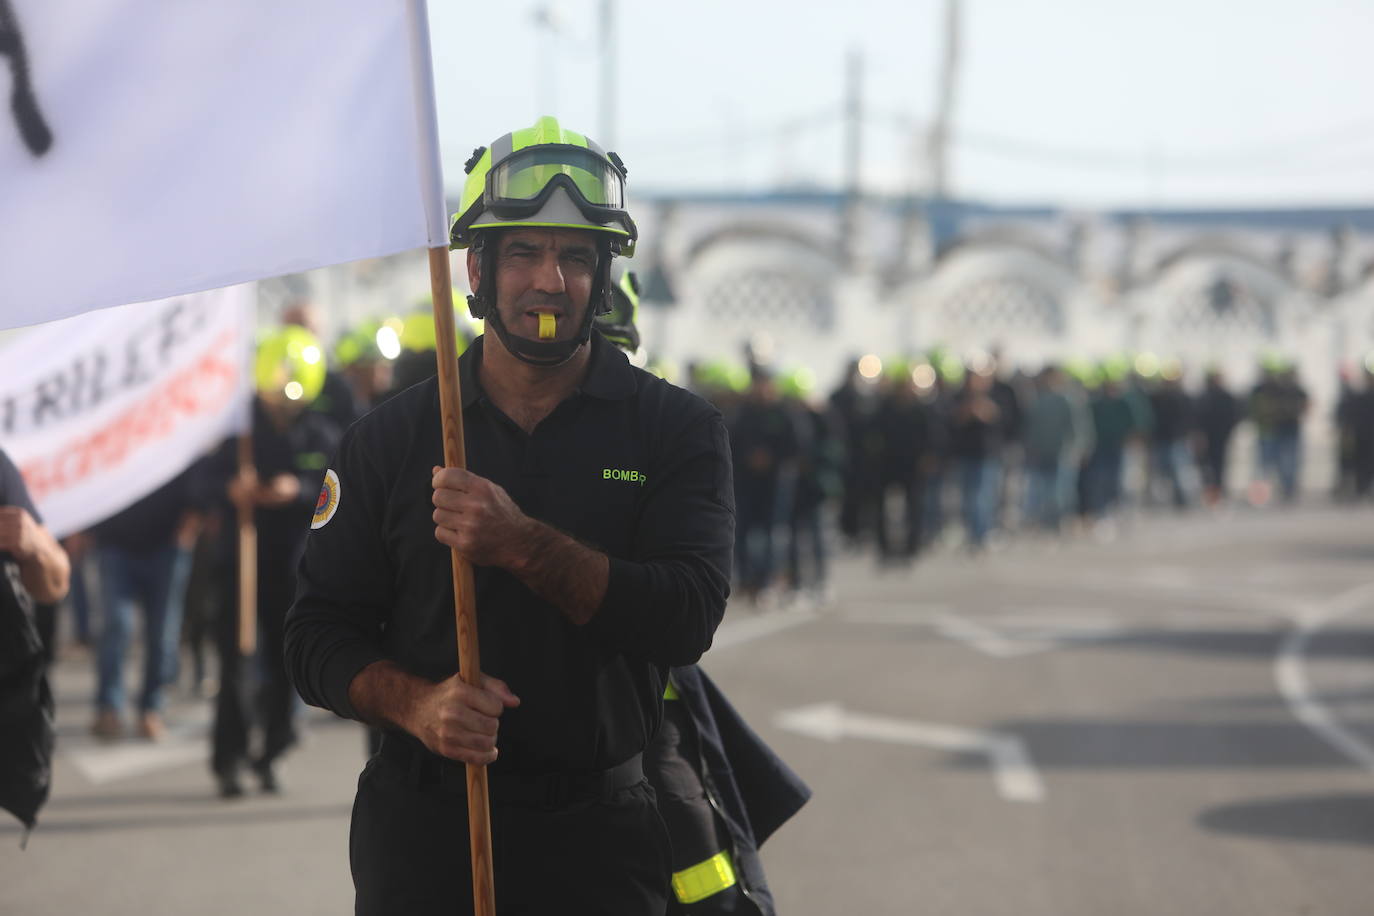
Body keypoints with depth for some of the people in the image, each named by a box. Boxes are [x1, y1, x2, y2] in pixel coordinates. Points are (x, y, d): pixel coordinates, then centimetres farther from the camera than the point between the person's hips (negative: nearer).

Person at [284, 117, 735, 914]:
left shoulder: (677, 431, 0)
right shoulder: (392, 438, 4)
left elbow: (688, 617, -13)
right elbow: (320, 638, 5)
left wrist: (523, 545, -24)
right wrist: (414, 703, -16)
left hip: (597, 834, -1)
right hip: (423, 825, 1)